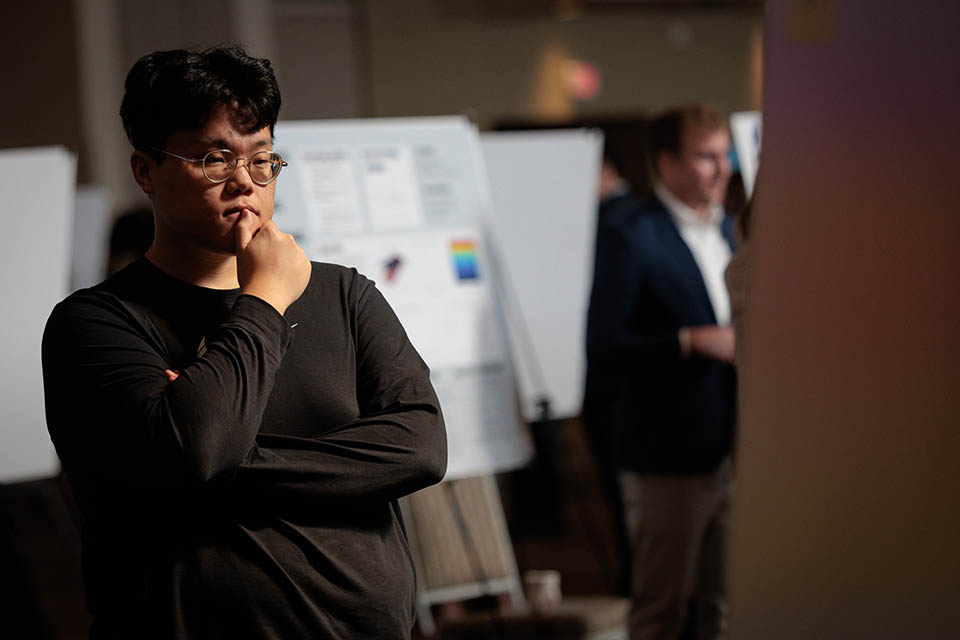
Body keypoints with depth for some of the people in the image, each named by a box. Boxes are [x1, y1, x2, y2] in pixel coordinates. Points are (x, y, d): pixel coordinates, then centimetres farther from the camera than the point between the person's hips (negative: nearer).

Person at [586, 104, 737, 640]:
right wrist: (692, 342, -23)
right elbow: (604, 350, -16)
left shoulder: (727, 229, 14)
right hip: (668, 460, -7)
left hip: (730, 450, 7)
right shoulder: (629, 235, -10)